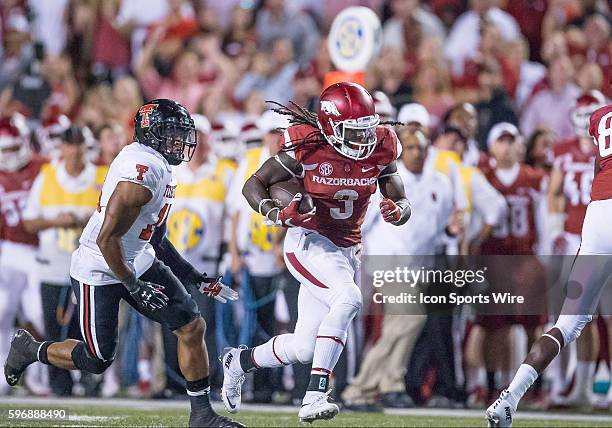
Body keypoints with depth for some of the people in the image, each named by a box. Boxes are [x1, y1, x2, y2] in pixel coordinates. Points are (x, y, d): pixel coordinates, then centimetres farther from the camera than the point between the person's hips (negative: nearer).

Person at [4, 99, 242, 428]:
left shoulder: (158, 166, 5)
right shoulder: (143, 171, -27)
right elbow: (107, 238, -27)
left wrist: (193, 276, 16)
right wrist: (133, 285, -20)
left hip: (137, 261, 9)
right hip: (99, 270, -9)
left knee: (192, 327, 0)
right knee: (97, 360, 2)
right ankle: (29, 349, 28)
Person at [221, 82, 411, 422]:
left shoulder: (380, 150, -5)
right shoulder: (308, 149, -18)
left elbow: (403, 203, 3)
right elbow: (254, 184, -9)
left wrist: (397, 211, -21)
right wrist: (278, 214, -27)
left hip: (347, 250, 6)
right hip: (310, 242, -6)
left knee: (305, 348, 6)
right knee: (348, 299, -34)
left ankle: (240, 361, 36)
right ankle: (315, 397, -32)